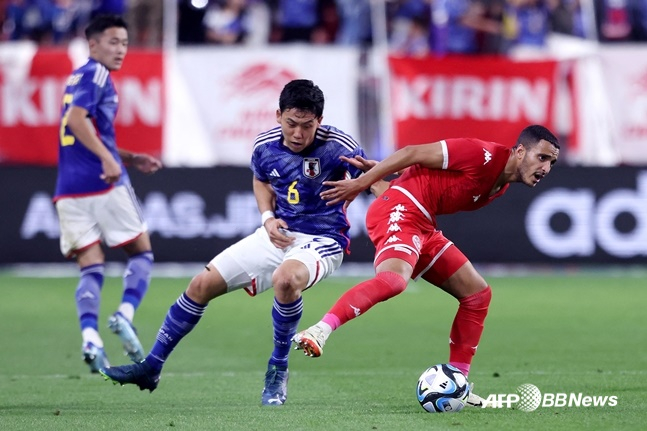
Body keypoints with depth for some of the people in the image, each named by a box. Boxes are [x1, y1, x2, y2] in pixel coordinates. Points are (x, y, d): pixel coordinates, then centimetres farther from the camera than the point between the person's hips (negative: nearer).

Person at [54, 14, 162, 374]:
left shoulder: (80, 77, 23)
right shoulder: (95, 74, -5)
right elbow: (76, 118, -21)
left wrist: (132, 159, 23)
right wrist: (108, 158, -25)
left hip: (70, 189, 7)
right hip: (104, 184, -7)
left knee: (91, 267, 3)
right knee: (142, 253, 7)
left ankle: (90, 337, -16)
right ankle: (125, 314, -14)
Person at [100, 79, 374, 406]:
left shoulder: (339, 147, -19)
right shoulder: (265, 145, -4)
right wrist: (268, 217, 0)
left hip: (322, 241, -6)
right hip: (279, 233, 6)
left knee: (285, 278, -39)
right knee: (202, 284, 2)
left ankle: (278, 370, -16)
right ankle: (150, 368, 17)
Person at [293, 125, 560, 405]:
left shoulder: (500, 186, 15)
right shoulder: (484, 155, -15)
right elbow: (412, 153, -13)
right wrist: (361, 183, -10)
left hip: (423, 227, 10)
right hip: (400, 211, -10)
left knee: (477, 294, 11)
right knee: (393, 279, -37)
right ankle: (319, 333, -46)